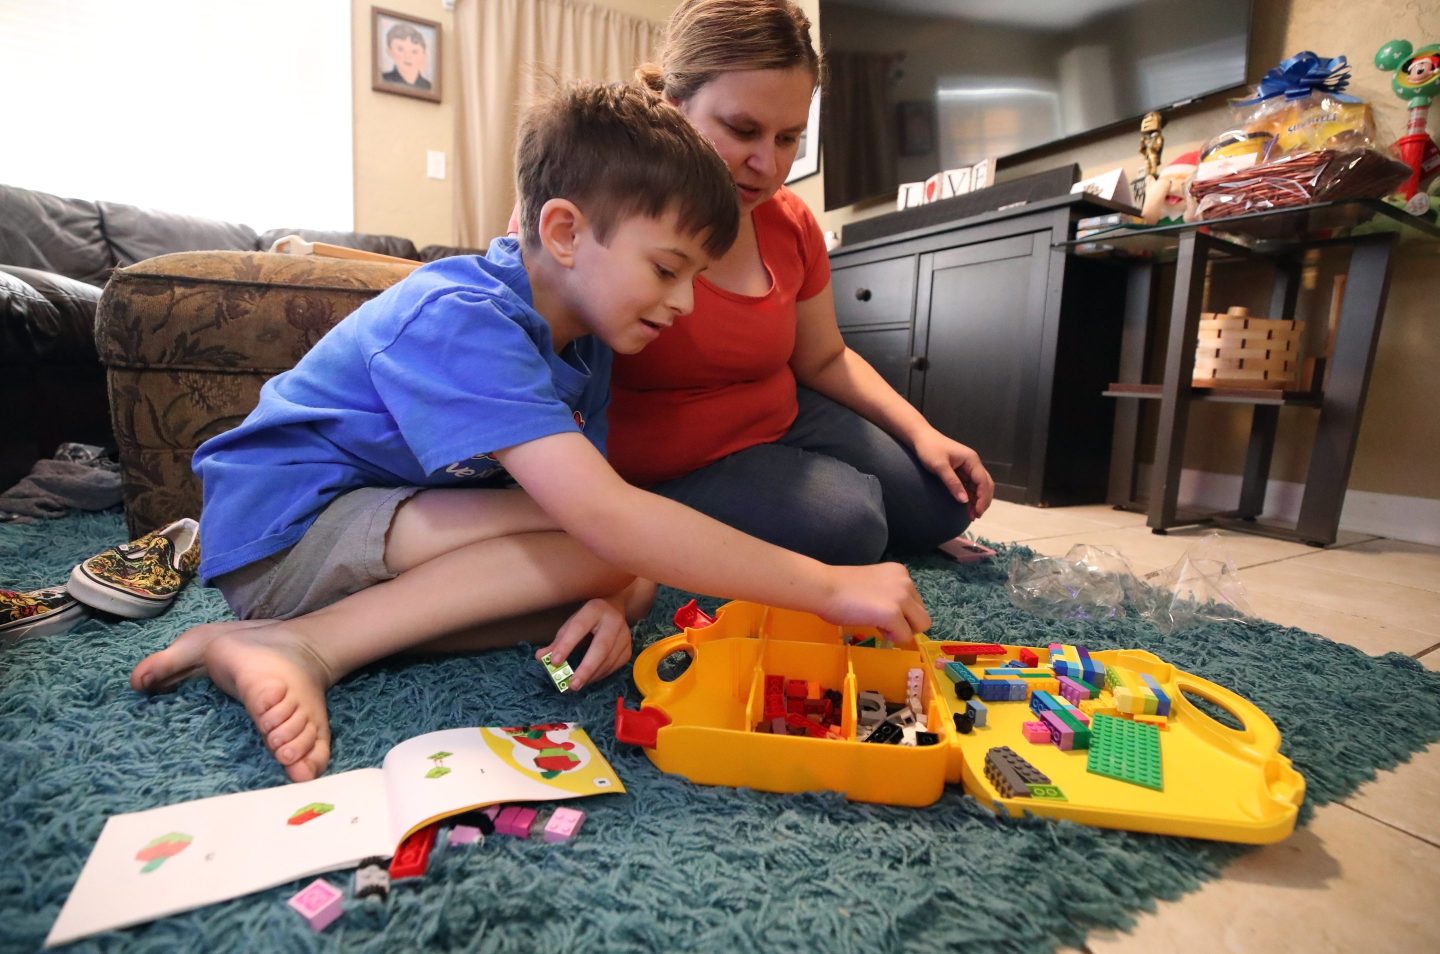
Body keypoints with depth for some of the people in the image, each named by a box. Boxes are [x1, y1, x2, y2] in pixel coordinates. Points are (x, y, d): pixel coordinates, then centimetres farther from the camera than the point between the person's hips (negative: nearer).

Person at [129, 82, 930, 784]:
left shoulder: (582, 335, -1)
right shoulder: (460, 321, -28)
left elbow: (592, 499, -5)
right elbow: (602, 513, -39)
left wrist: (609, 596, -27)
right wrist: (830, 588, -36)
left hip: (394, 524, 9)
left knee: (630, 568, -13)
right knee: (605, 544, -25)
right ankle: (299, 647, -18)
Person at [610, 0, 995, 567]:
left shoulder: (791, 223, -1)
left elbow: (824, 360, 10)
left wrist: (921, 433, 0)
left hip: (781, 421, 7)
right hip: (666, 474, -6)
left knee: (942, 505, 8)